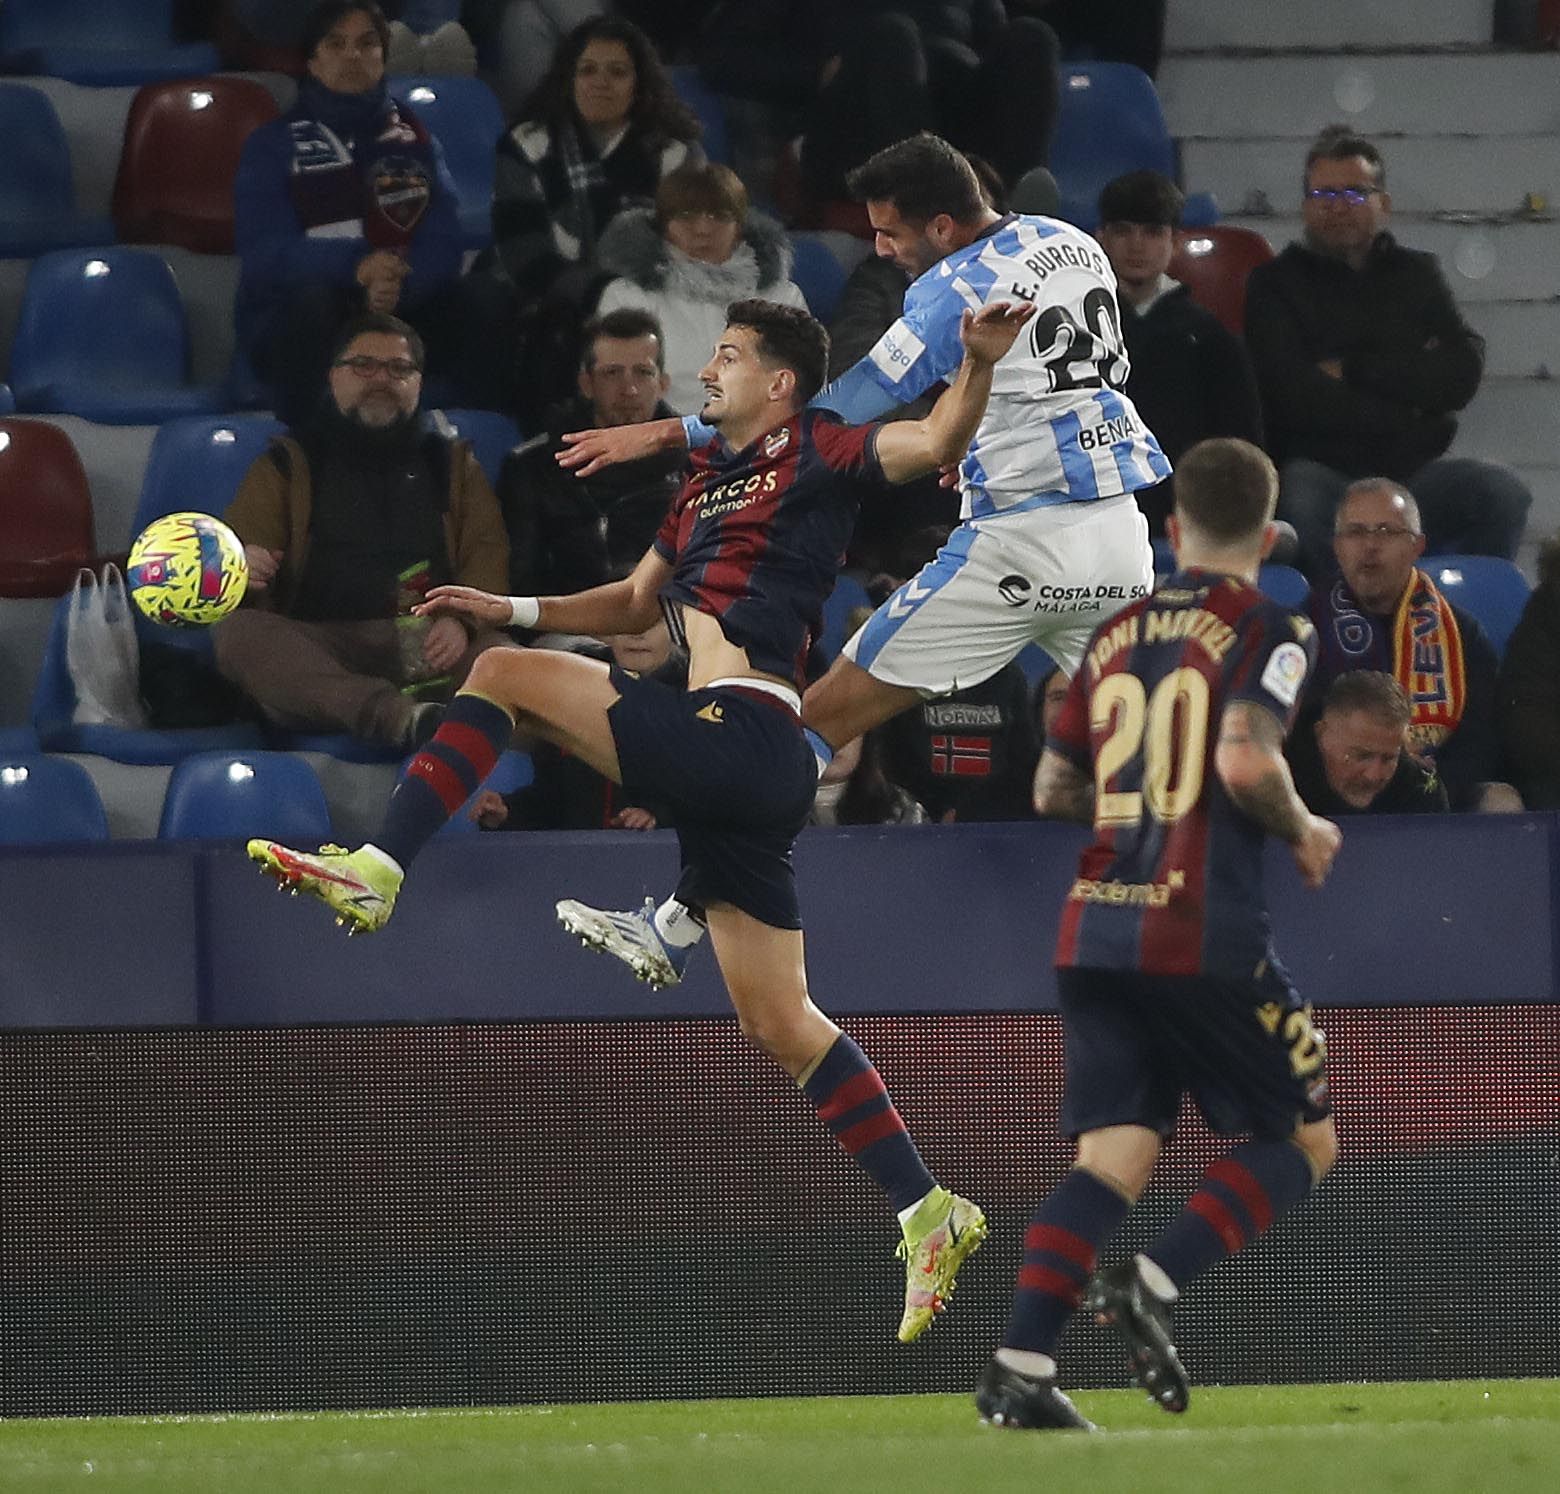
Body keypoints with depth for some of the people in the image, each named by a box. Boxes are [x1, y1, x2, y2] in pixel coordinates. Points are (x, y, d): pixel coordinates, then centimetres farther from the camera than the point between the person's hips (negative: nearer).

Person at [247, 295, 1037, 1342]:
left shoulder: (813, 453, 2)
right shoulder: (711, 477, 27)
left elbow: (934, 443, -12)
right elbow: (638, 603, 38)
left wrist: (979, 365, -30)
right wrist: (511, 609, 30)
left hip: (740, 734, -10)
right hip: (747, 773, 10)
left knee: (502, 679, -8)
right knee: (778, 1020, 8)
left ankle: (375, 873, -11)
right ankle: (930, 1215, 7)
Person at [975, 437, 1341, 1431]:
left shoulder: (1118, 634, 15)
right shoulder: (1266, 630, -3)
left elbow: (1054, 790, 19)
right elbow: (1247, 760, -19)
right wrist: (1304, 830, 0)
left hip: (1093, 932, 6)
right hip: (1207, 936, -6)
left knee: (1115, 1156, 3)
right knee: (1306, 1141, 9)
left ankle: (1021, 1368, -15)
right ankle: (1154, 1285, -12)